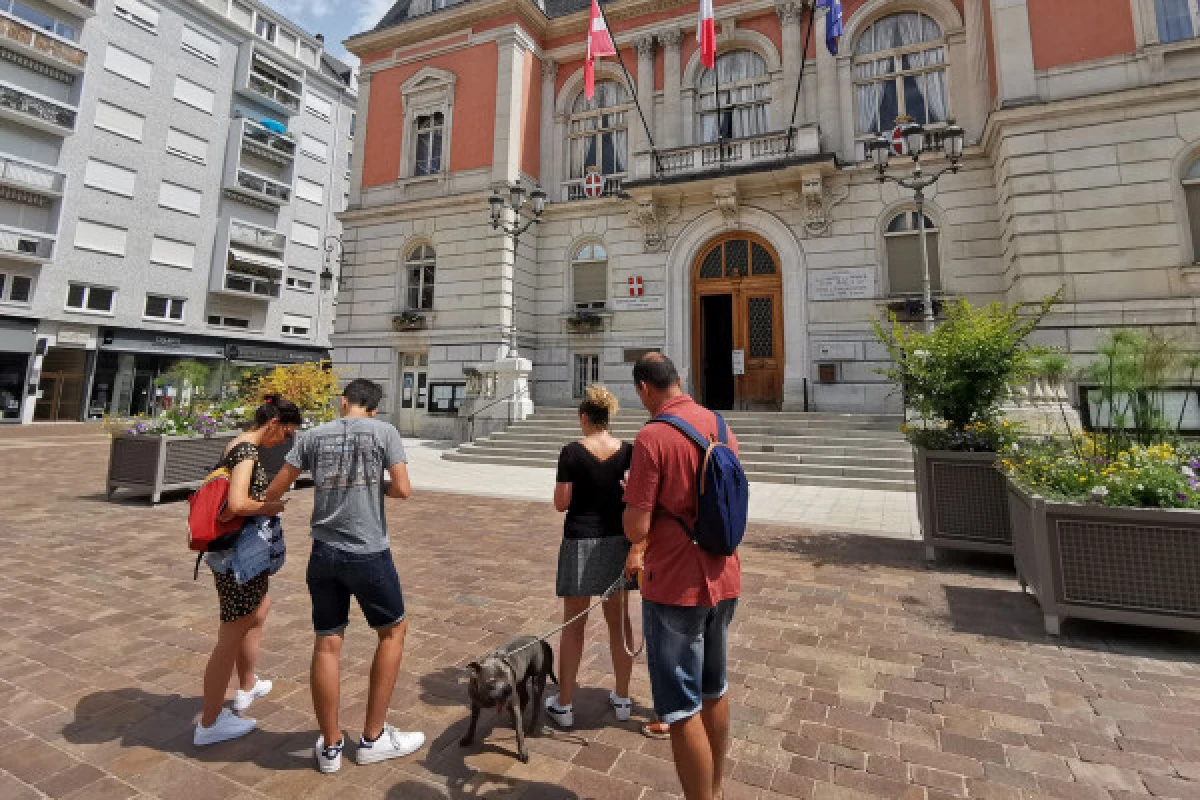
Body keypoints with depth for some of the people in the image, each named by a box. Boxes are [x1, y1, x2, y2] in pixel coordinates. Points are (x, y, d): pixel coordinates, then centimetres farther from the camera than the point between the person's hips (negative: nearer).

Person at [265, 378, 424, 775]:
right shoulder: (384, 432, -5)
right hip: (369, 553, -4)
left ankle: (330, 746, 28)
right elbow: (403, 490, -10)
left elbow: (273, 492, 7)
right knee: (393, 631, 15)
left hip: (324, 553, 4)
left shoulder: (313, 435, 5)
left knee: (327, 643, 13)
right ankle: (373, 738, 23)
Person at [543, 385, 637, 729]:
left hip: (581, 542, -3)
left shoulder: (573, 452, -13)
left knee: (574, 625, 10)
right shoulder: (628, 451, -4)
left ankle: (564, 704, 23)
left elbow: (561, 503, -8)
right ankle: (622, 699, 30)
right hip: (617, 540, 3)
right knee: (619, 620, 16)